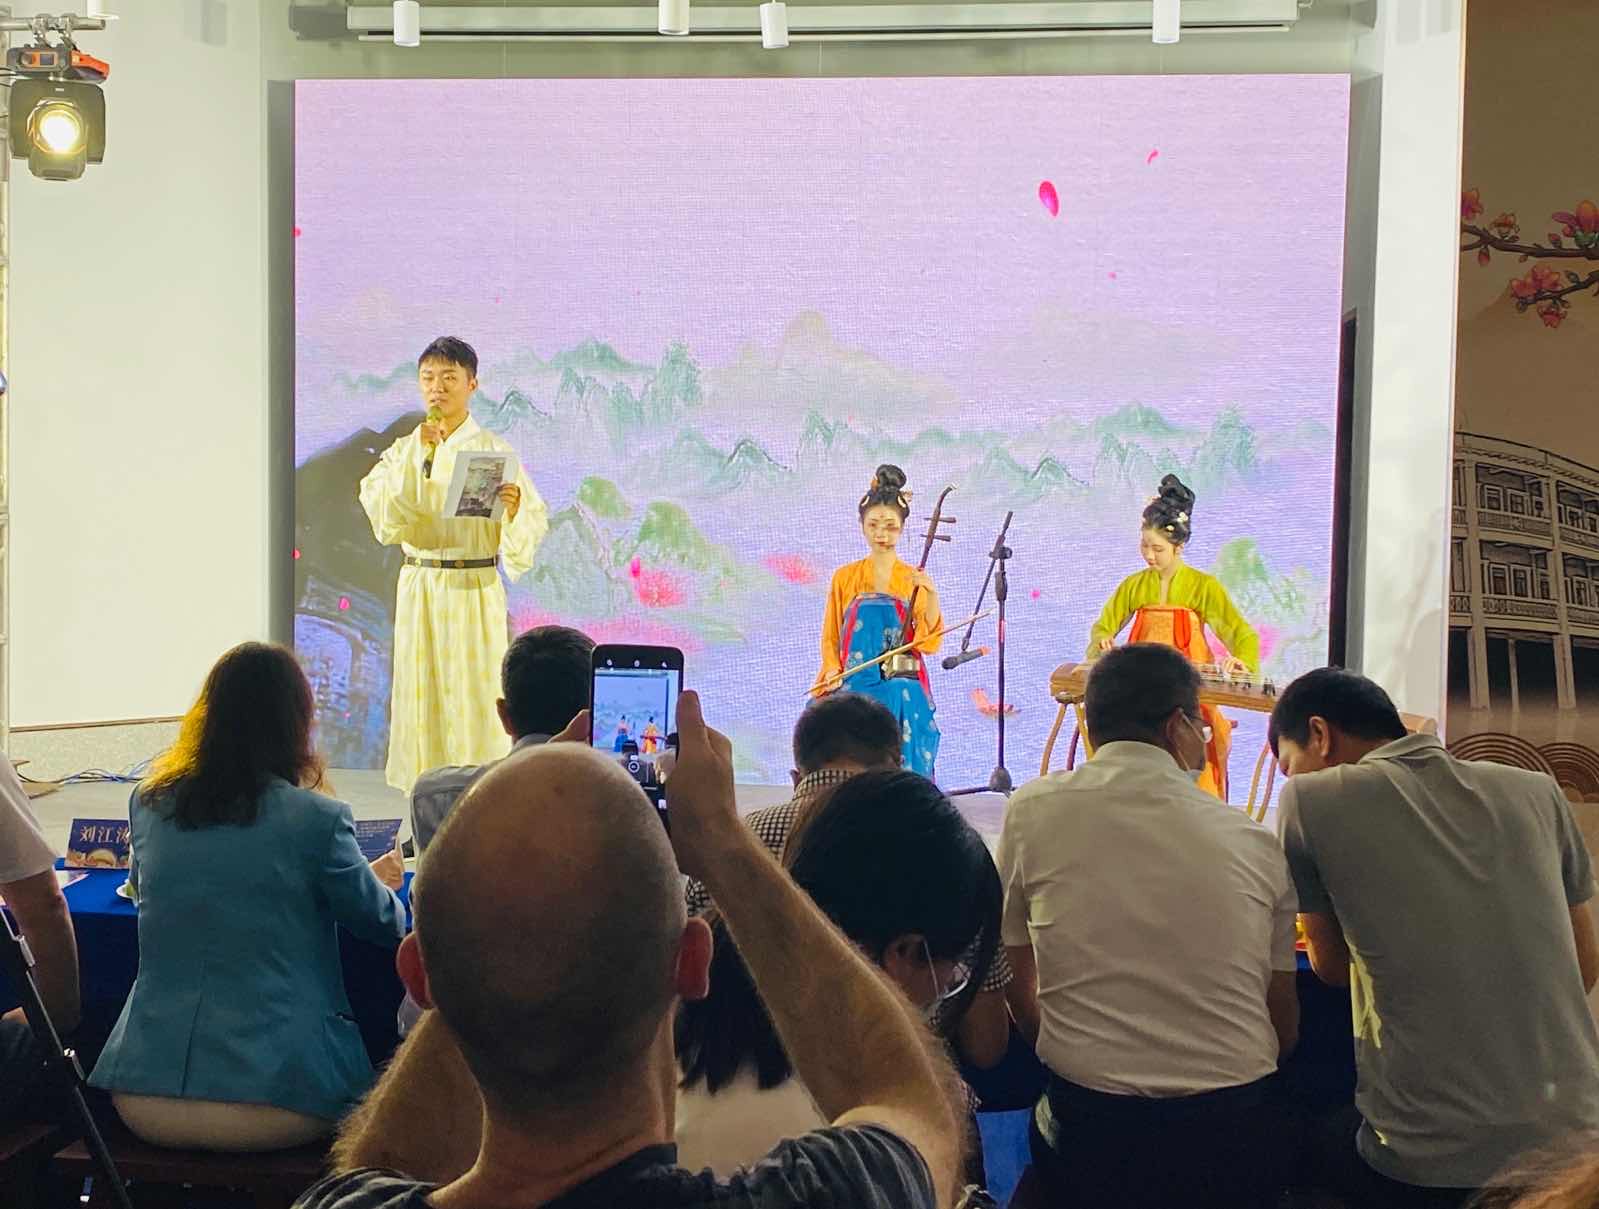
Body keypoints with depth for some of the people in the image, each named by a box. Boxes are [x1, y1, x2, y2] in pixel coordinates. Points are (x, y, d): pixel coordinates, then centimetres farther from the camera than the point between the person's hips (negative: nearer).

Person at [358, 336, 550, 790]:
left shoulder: (494, 451, 0)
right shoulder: (402, 450, 8)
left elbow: (535, 523, -5)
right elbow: (379, 509, -10)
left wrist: (514, 507, -27)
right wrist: (418, 454, -18)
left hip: (476, 588, -2)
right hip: (419, 586, 3)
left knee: (476, 697, -2)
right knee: (422, 696, 4)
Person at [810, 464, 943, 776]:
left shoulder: (914, 579, 5)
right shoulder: (845, 577, 7)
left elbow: (930, 642, -4)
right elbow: (830, 637, 10)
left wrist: (931, 594, -18)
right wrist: (832, 670, -9)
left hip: (902, 694, 0)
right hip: (855, 690, 0)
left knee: (901, 765, -12)